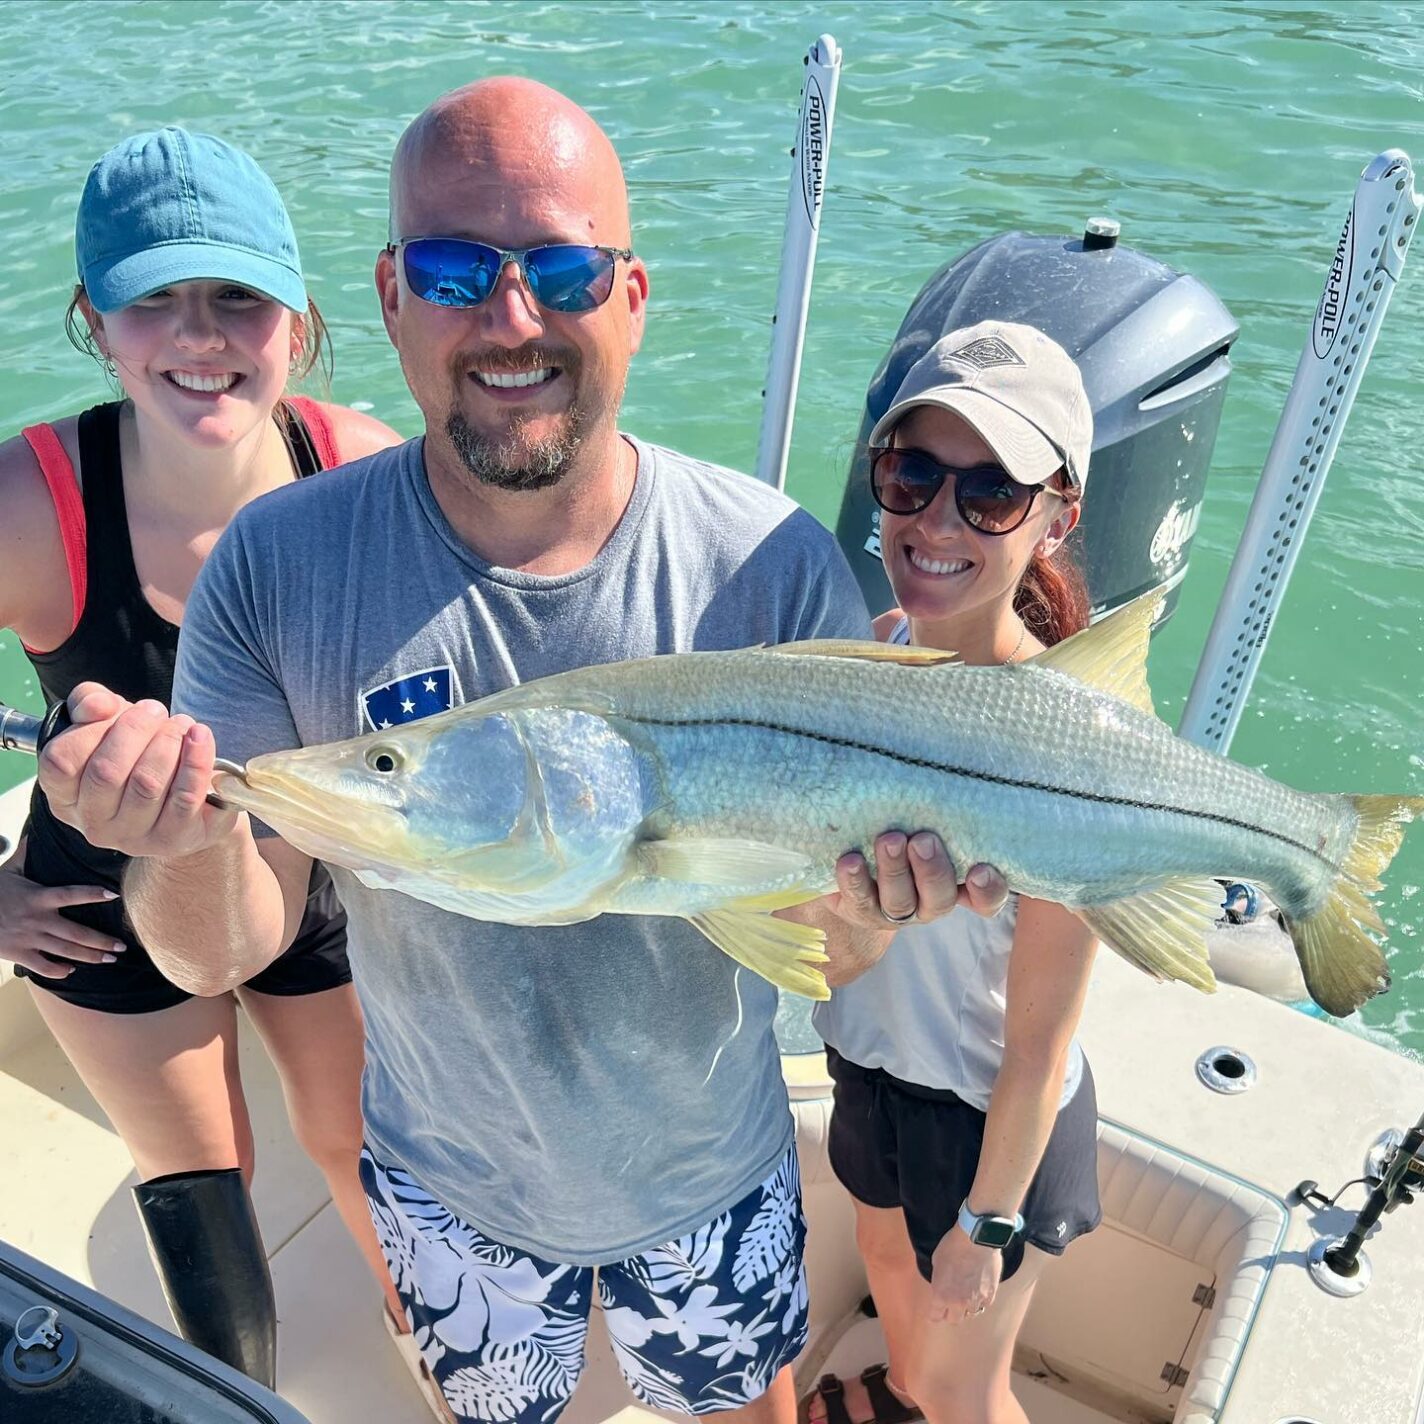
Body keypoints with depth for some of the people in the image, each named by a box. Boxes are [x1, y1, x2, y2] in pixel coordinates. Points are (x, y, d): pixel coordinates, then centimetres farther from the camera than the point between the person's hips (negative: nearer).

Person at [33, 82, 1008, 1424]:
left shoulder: (774, 564, -23)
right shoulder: (274, 568, -20)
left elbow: (821, 952, -15)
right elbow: (225, 954, -16)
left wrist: (860, 911, -37)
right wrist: (193, 838, -37)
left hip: (708, 1175, 0)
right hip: (443, 1178, 1)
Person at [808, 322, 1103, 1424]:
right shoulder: (882, 646, -14)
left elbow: (1042, 1036, -23)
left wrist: (989, 1220, -14)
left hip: (991, 1119, -6)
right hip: (872, 1062, 7)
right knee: (890, 1260, 36)